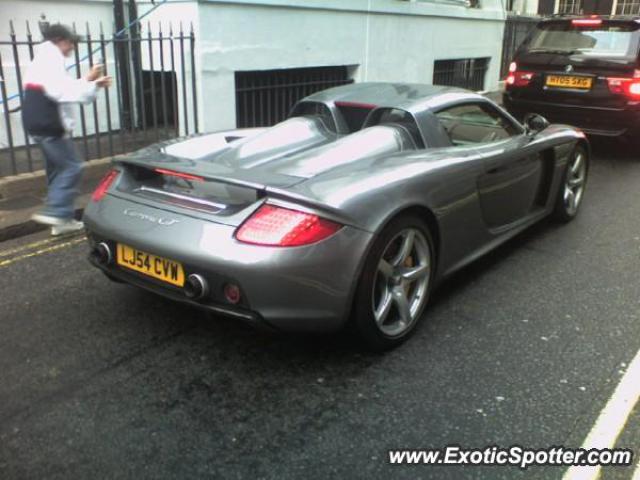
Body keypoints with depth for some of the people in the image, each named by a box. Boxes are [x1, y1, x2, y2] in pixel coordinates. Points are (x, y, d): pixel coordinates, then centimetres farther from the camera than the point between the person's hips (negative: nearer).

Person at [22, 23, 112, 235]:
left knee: (58, 170, 13)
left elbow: (62, 89, 23)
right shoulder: (50, 59, -12)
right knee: (71, 167, -9)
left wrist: (95, 85, 15)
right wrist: (88, 81, -19)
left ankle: (61, 218, 15)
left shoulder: (44, 60, 22)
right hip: (49, 127, -11)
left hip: (41, 125, 11)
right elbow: (62, 91, -26)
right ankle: (54, 212, -12)